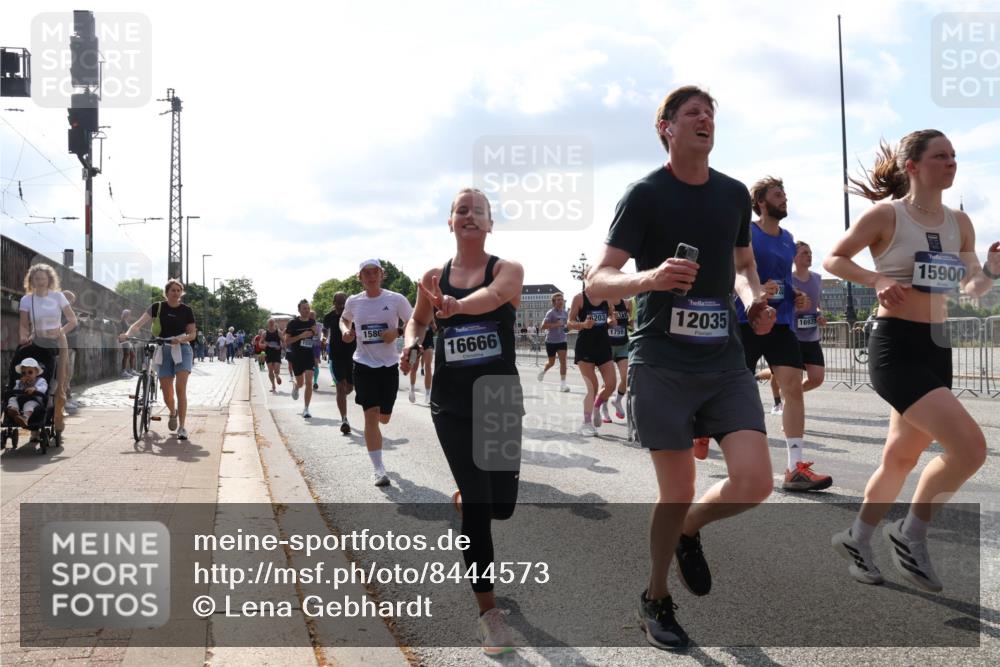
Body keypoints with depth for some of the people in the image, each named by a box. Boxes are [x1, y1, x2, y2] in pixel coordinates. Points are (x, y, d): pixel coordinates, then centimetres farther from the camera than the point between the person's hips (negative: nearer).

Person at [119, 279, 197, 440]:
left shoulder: (186, 310, 1)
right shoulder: (158, 307, 1)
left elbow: (193, 333, 3)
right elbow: (139, 323, -8)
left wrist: (181, 339, -18)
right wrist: (127, 334, -27)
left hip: (182, 349, -1)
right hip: (163, 351, 1)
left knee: (180, 388, -15)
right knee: (166, 393, 0)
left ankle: (182, 427, -10)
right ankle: (173, 413, 35)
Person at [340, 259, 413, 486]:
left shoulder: (396, 299, -6)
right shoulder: (353, 301, 2)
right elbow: (344, 319, 23)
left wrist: (396, 333, -17)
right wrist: (345, 330, 2)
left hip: (389, 365, 0)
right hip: (364, 364, 0)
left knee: (384, 417, 10)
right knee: (371, 414, -10)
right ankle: (378, 469, -4)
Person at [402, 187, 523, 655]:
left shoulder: (508, 269, -6)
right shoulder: (434, 277, 4)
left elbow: (493, 294, -30)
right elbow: (418, 321, 20)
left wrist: (455, 305, -51)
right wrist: (411, 343, -4)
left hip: (500, 399, 0)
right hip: (451, 403, 1)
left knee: (502, 505, 5)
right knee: (477, 501, -7)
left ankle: (467, 498, 46)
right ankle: (488, 611, 6)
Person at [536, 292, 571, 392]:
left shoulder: (565, 313, 4)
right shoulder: (551, 313, -13)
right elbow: (543, 326, -21)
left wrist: (567, 327, -1)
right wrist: (556, 324, -29)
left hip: (562, 341, 4)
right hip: (551, 341, -3)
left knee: (563, 361, -11)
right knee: (551, 362, 12)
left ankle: (563, 384, -10)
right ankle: (543, 371, 45)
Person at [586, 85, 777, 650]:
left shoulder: (735, 194, 10)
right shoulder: (646, 195, -5)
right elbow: (597, 282, -10)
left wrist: (754, 298, 5)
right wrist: (651, 277, -30)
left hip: (726, 360, 4)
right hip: (662, 364, -4)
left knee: (755, 482, -9)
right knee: (678, 494, 0)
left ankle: (689, 532, 25)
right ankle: (656, 600, 26)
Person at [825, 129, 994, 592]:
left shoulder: (959, 223, 9)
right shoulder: (886, 215, -9)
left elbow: (972, 289, 16)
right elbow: (833, 259, -1)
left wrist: (992, 269, -5)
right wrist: (876, 280, -17)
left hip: (938, 347, 7)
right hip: (896, 346, -7)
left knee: (902, 457, 15)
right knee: (970, 447, -19)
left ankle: (856, 539, 36)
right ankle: (911, 534, 2)